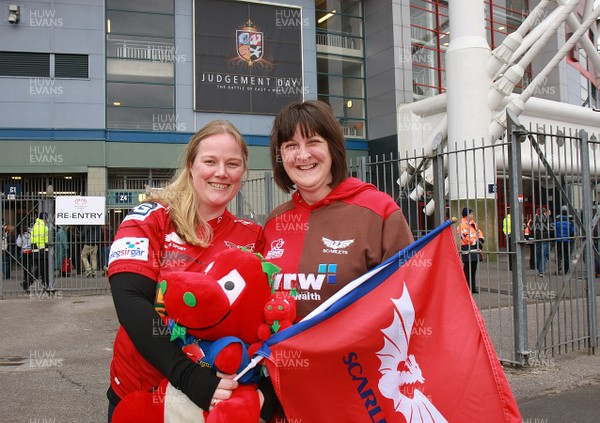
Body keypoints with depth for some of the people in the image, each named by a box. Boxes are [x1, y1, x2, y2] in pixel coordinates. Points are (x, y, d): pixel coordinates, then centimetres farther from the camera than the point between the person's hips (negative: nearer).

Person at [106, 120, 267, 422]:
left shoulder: (252, 236, 0)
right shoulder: (150, 219, -8)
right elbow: (130, 301, -20)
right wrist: (189, 376, -30)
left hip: (222, 395, 2)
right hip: (138, 395, -2)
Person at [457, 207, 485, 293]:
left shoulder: (473, 223, 16)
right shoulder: (462, 225, -12)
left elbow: (479, 231, 19)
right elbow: (466, 237, -19)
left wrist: (481, 239, 0)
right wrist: (476, 242, -18)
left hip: (475, 248, 9)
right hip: (467, 249, -9)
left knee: (473, 269, 14)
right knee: (467, 269, -6)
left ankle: (473, 287, 22)